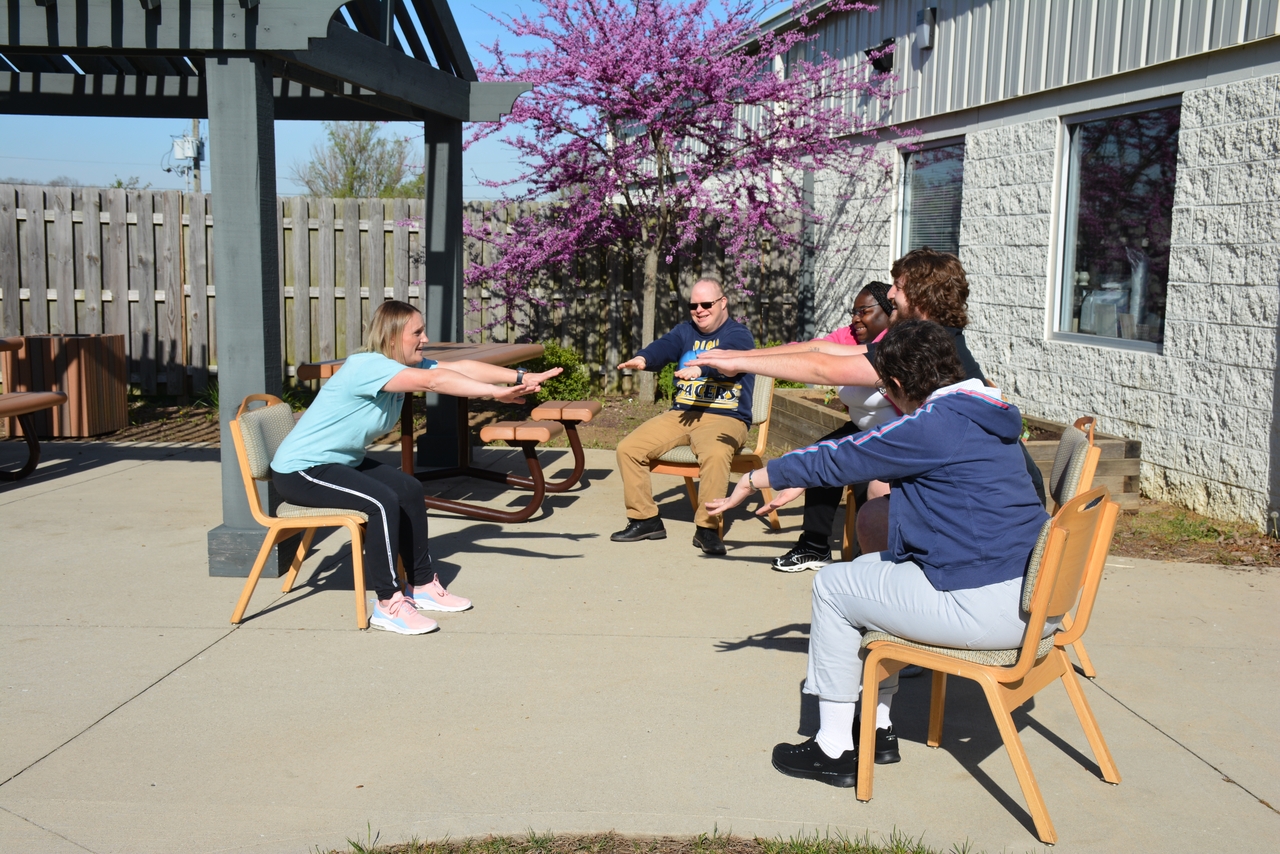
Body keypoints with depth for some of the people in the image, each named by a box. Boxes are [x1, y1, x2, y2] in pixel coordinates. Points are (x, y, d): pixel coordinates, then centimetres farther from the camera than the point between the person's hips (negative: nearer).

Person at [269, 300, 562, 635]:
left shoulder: (407, 366, 1)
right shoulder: (366, 366, -26)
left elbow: (460, 368, -9)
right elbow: (432, 381, -39)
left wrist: (521, 378, -18)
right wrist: (496, 393, -42)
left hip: (341, 462, 10)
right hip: (299, 470, -10)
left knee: (409, 489, 6)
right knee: (383, 501, -26)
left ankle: (422, 585, 16)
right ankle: (388, 605, -18)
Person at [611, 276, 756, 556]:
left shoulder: (739, 336, 1)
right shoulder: (685, 332, 16)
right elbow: (664, 347, -6)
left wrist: (700, 368, -44)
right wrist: (642, 359, -30)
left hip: (724, 419, -5)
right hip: (681, 414, 6)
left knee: (715, 454, -37)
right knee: (628, 448, -10)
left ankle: (707, 527, -23)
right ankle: (645, 519, 0)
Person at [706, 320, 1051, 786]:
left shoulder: (932, 425, -14)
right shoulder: (986, 415, 15)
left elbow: (837, 460, -6)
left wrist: (755, 479, 8)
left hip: (987, 608, -10)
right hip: (1035, 593, 10)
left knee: (833, 585, 6)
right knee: (871, 569, 24)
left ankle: (834, 750, 14)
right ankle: (877, 728, 29)